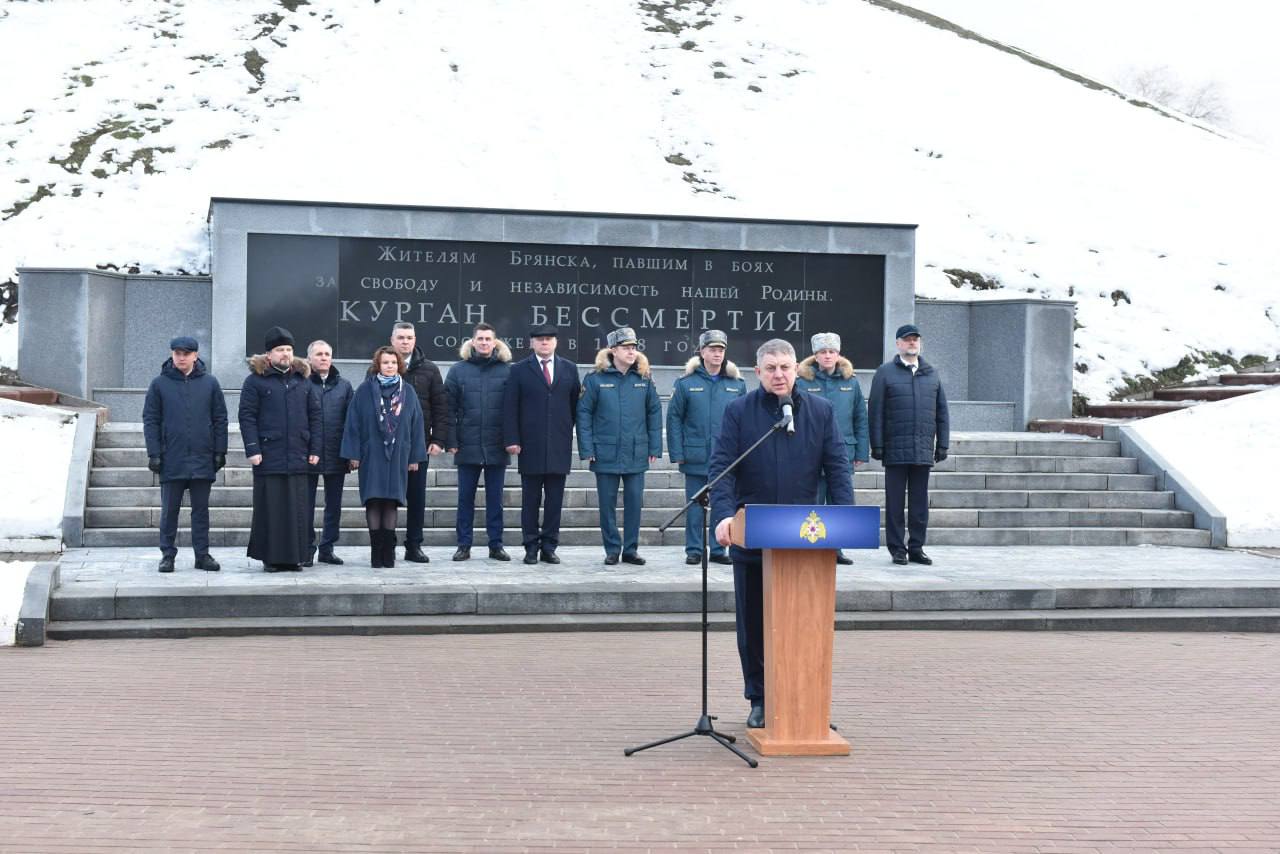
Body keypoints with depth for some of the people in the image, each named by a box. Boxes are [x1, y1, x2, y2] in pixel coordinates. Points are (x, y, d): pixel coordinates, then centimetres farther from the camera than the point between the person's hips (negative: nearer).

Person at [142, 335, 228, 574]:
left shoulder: (210, 383, 4)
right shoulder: (159, 384, 2)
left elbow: (220, 419, 7)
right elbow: (150, 420, 3)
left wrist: (220, 451, 2)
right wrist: (153, 453, -4)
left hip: (202, 459, 1)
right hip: (171, 460, -1)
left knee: (201, 509, 7)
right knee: (169, 509, 5)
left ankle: (202, 554, 13)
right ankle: (168, 554, 13)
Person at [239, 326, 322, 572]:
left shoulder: (302, 380, 14)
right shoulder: (255, 380, 1)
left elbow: (314, 415, 14)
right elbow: (247, 417, -3)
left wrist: (315, 449, 7)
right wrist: (252, 449, -11)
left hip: (298, 457, 4)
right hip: (269, 457, -4)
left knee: (297, 508, 4)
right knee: (270, 508, 0)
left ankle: (294, 556, 11)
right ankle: (271, 557, 7)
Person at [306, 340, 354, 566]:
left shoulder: (343, 385, 7)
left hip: (336, 456, 3)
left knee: (334, 504, 9)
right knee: (307, 504, 4)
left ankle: (327, 548, 19)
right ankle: (307, 548, 12)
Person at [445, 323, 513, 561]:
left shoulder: (506, 370, 3)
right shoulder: (458, 370, 4)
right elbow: (449, 407, 3)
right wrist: (451, 440, -4)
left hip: (497, 447, 0)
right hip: (467, 446, 0)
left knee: (495, 498, 7)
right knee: (465, 498, 6)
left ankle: (496, 545, 14)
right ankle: (464, 546, 13)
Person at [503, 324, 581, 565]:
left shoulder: (569, 369, 10)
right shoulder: (519, 370, 4)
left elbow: (575, 405, 11)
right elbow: (510, 408, 0)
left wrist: (576, 435, 5)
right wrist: (512, 439, -8)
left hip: (560, 446, 2)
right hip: (530, 445, -2)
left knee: (555, 500, 4)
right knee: (530, 500, 3)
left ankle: (549, 547, 11)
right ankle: (531, 547, 9)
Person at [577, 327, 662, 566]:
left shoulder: (643, 379, 4)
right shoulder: (595, 379, -3)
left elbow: (654, 412, 8)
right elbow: (583, 414, -2)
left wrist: (654, 448, 2)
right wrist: (587, 449, -7)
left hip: (636, 454, 2)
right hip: (606, 454, -2)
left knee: (634, 502, 5)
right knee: (607, 503, 5)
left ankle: (630, 549, 16)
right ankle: (612, 550, 16)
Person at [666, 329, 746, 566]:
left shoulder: (737, 384, 6)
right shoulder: (686, 383, 0)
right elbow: (674, 418, 1)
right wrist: (677, 453, -5)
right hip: (696, 458, -2)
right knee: (695, 508, 4)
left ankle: (719, 549, 17)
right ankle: (694, 550, 13)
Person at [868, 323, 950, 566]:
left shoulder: (931, 374, 13)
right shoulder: (885, 373, 2)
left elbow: (942, 412, 14)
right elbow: (876, 412, -1)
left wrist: (942, 444, 8)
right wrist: (877, 445, -6)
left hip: (923, 451, 3)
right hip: (895, 451, -3)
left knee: (920, 503, 7)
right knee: (895, 502, 1)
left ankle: (916, 548, 14)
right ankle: (897, 548, 8)